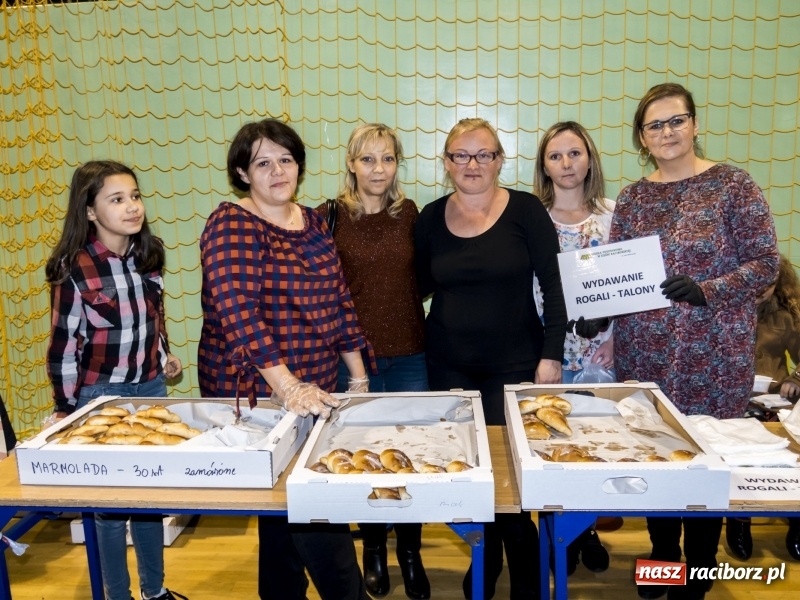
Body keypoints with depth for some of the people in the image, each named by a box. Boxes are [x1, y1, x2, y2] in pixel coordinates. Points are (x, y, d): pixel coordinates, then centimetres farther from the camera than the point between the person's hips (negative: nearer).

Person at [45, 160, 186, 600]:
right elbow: (64, 348, -11)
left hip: (151, 389, 5)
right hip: (101, 396, -5)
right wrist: (68, 414, -8)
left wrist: (165, 357, 5)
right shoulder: (75, 269, -16)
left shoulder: (148, 255, 0)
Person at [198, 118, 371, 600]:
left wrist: (359, 376, 9)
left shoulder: (313, 222, 10)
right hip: (256, 392, -7)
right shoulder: (232, 226, -11)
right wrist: (288, 388, -29)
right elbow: (237, 311, -23)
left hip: (316, 389, 7)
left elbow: (339, 302, 12)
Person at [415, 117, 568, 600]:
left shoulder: (526, 210, -5)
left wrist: (551, 354, -9)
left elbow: (552, 285, -6)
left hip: (514, 363, -3)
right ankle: (486, 561, 33)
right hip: (449, 365, 3)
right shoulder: (431, 217, 4)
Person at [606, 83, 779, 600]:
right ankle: (662, 556, 34)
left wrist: (707, 291, -21)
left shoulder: (733, 185, -3)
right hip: (643, 355, 4)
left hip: (714, 357, -3)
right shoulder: (632, 198, 8)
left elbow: (766, 263, -7)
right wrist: (598, 312, -8)